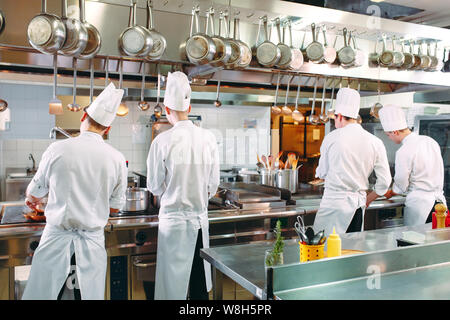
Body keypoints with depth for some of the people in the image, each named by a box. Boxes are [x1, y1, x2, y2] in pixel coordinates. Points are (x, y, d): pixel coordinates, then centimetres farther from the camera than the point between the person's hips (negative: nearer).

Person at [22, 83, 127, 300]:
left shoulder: (57, 149, -10)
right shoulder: (117, 159, -9)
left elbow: (34, 195, 5)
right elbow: (115, 207, 2)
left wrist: (31, 199, 29)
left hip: (57, 233, -1)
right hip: (93, 237, 1)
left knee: (39, 292, 11)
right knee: (93, 293, 11)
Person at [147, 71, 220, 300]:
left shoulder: (163, 141, -14)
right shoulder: (208, 138, -4)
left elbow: (154, 185, -5)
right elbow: (214, 182, 3)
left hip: (173, 219, -3)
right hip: (200, 218, 4)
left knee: (173, 282, 8)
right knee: (200, 282, 17)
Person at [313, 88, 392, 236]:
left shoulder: (331, 138, -5)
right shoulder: (375, 143, 2)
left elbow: (322, 173, 5)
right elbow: (385, 181, 4)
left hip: (333, 203, -3)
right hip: (357, 205, 3)